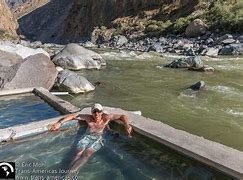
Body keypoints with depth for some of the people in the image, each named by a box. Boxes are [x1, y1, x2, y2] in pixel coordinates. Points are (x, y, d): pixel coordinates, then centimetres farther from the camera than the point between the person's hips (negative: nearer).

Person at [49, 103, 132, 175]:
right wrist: (60, 122, -9)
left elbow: (123, 116, -4)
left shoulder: (106, 118, -7)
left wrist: (127, 125, -23)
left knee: (87, 153, -28)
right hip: (87, 137, 3)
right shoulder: (88, 117, -2)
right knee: (78, 153, -24)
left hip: (98, 139, -3)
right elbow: (73, 116, 1)